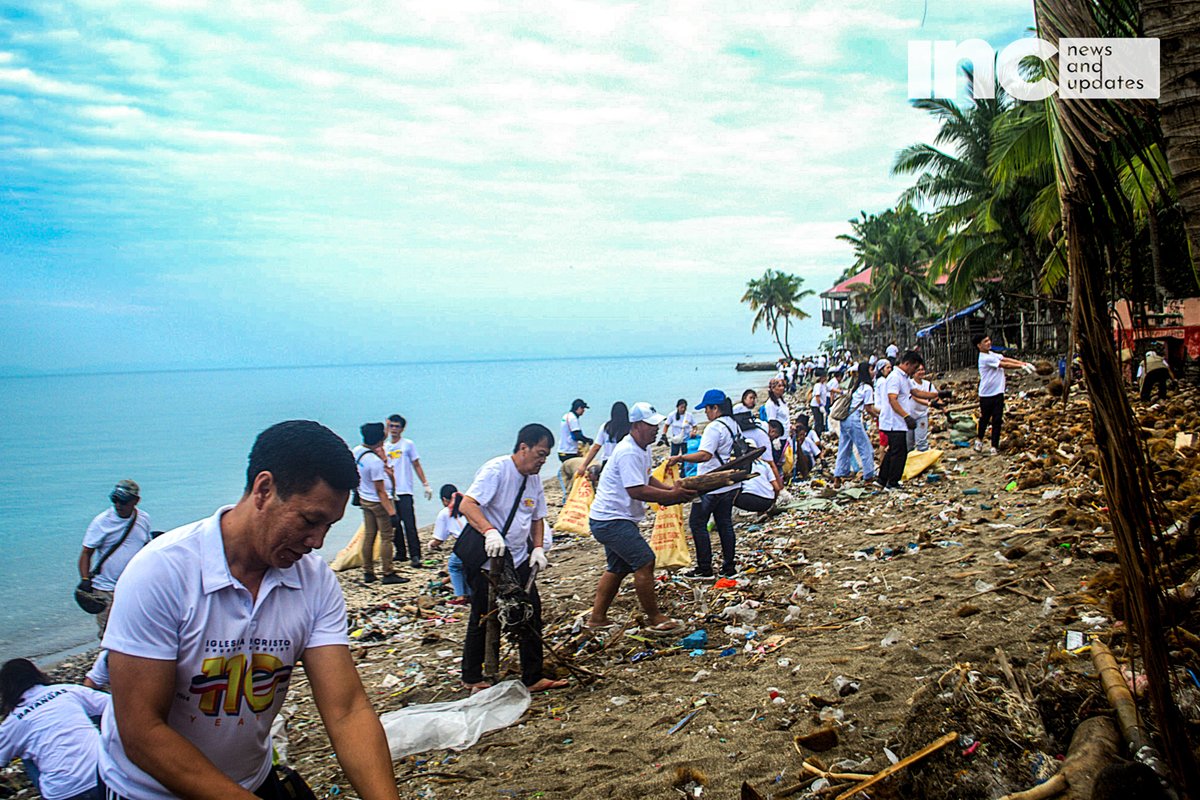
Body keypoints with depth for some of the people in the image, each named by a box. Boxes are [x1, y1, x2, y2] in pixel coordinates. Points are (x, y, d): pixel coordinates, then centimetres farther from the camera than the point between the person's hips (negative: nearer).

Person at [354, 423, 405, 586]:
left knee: (368, 536, 14)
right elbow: (380, 491, -24)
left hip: (365, 499, 8)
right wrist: (392, 513, -21)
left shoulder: (357, 451, -4)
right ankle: (388, 574, 6)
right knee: (386, 537, 1)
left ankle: (368, 573, 21)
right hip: (379, 502, -8)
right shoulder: (375, 461, -28)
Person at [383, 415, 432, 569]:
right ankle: (401, 553, 18)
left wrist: (426, 484, 1)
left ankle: (415, 556, -11)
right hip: (388, 491, 5)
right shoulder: (384, 447, 14)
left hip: (404, 491, -4)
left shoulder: (408, 444, 3)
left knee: (409, 524, -11)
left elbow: (416, 465, 5)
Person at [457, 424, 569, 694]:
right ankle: (472, 678, 24)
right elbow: (467, 505, -29)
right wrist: (490, 531, -44)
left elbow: (537, 518, 19)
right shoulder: (496, 470, -17)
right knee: (484, 619, 4)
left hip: (519, 560, 8)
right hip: (486, 560, -7)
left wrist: (538, 547, 2)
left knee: (531, 614, 6)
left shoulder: (534, 479, 8)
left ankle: (533, 678, 18)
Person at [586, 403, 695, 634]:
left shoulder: (642, 448, 12)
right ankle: (655, 620, -3)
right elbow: (636, 491, -26)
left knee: (618, 568, 18)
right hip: (611, 520, -11)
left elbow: (647, 479, 22)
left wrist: (670, 489, 5)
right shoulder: (628, 452, -22)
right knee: (645, 562, -11)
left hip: (611, 519, 11)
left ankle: (597, 618, 27)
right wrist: (672, 495, -21)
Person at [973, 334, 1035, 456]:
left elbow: (1006, 359, 1)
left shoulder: (992, 354, 10)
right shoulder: (984, 359, -16)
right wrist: (1021, 367, -16)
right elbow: (1004, 365, -17)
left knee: (997, 421, 5)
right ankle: (979, 440, 25)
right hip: (986, 395, -7)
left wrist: (1024, 363, -10)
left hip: (998, 393, 7)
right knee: (984, 419, 7)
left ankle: (994, 447, 9)